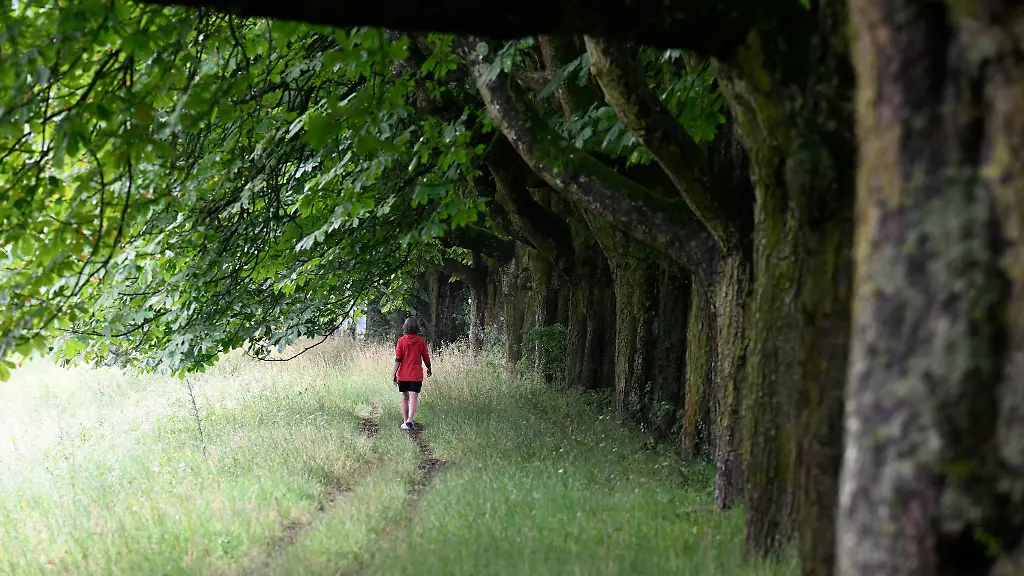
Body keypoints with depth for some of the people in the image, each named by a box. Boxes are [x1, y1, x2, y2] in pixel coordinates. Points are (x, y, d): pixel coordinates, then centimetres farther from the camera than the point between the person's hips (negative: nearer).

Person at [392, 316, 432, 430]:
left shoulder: (401, 341, -5)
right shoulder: (421, 341, -4)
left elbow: (398, 359, -8)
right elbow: (426, 357, 3)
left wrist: (394, 373, -5)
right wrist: (429, 369, 20)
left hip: (403, 374, 1)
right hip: (416, 374, -1)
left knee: (405, 397, 14)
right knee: (414, 397, -7)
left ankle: (405, 421, 18)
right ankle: (410, 420, -25)